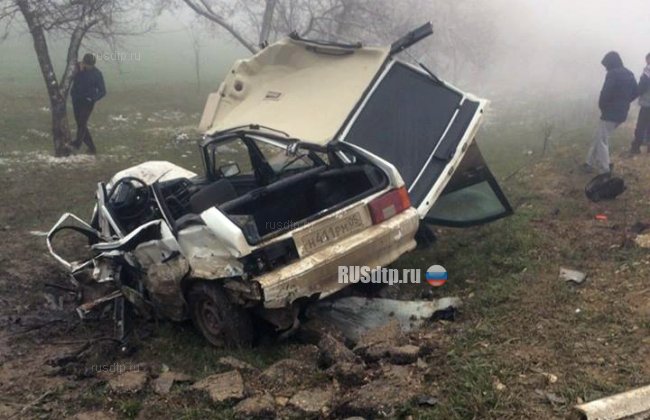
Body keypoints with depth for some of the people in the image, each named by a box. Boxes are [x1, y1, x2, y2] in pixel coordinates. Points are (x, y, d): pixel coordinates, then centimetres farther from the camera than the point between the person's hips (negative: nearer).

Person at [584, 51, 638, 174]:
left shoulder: (612, 74, -15)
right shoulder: (630, 74, 12)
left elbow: (605, 93, -21)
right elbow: (635, 93, 15)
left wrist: (602, 106, -3)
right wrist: (623, 103, 14)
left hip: (610, 113, -9)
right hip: (622, 113, 9)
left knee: (602, 141, -1)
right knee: (599, 138, 19)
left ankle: (605, 172, -1)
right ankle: (591, 163, 25)